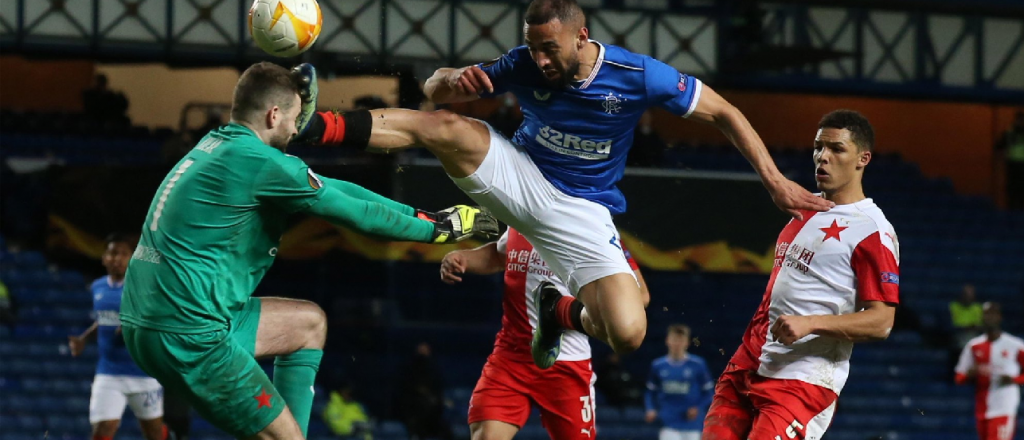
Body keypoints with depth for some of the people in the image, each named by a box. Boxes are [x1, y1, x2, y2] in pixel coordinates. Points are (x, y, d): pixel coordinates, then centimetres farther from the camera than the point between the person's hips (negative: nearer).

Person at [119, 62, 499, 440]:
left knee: (309, 323, 23)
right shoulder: (259, 160, -14)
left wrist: (418, 214, 22)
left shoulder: (219, 145, 14)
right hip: (186, 335, -10)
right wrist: (438, 228, 9)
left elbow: (332, 190, 19)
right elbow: (355, 213, -5)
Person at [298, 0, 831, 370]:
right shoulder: (523, 66, -13)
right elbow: (434, 90, -4)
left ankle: (561, 314, 14)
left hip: (581, 212, -1)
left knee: (627, 334, -21)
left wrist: (775, 181, -12)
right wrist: (453, 80, -30)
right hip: (519, 178, 1)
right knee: (442, 127, -28)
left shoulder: (638, 76, -19)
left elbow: (723, 113, -8)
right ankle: (313, 126, -41)